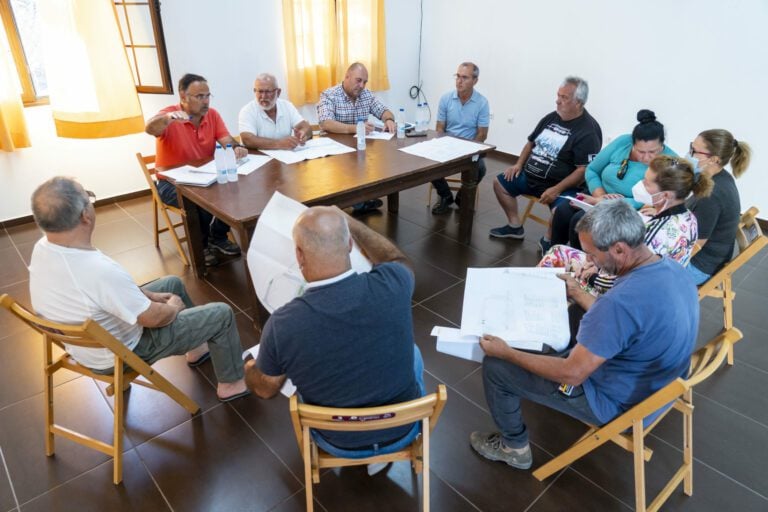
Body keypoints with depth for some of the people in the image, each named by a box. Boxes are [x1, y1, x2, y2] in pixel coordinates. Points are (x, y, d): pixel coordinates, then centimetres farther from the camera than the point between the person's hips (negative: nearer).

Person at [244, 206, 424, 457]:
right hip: (402, 430, 1)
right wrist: (348, 221, 6)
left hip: (340, 443, 0)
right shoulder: (390, 286, -29)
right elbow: (396, 259, 0)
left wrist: (250, 368, 15)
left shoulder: (282, 324, -30)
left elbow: (266, 388, -7)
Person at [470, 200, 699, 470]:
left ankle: (514, 446, 22)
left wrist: (506, 352, -17)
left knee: (495, 365, -2)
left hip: (617, 402, -9)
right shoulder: (672, 268, -9)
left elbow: (571, 375, -29)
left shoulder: (621, 301, -38)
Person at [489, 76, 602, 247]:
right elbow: (531, 142, 21)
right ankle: (515, 226, 16)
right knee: (500, 183, 9)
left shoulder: (588, 130, -15)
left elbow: (585, 169, -21)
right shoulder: (551, 117, 9)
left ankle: (548, 241, -6)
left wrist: (556, 189, -27)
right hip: (529, 175, 8)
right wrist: (519, 164, 5)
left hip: (560, 184, -8)